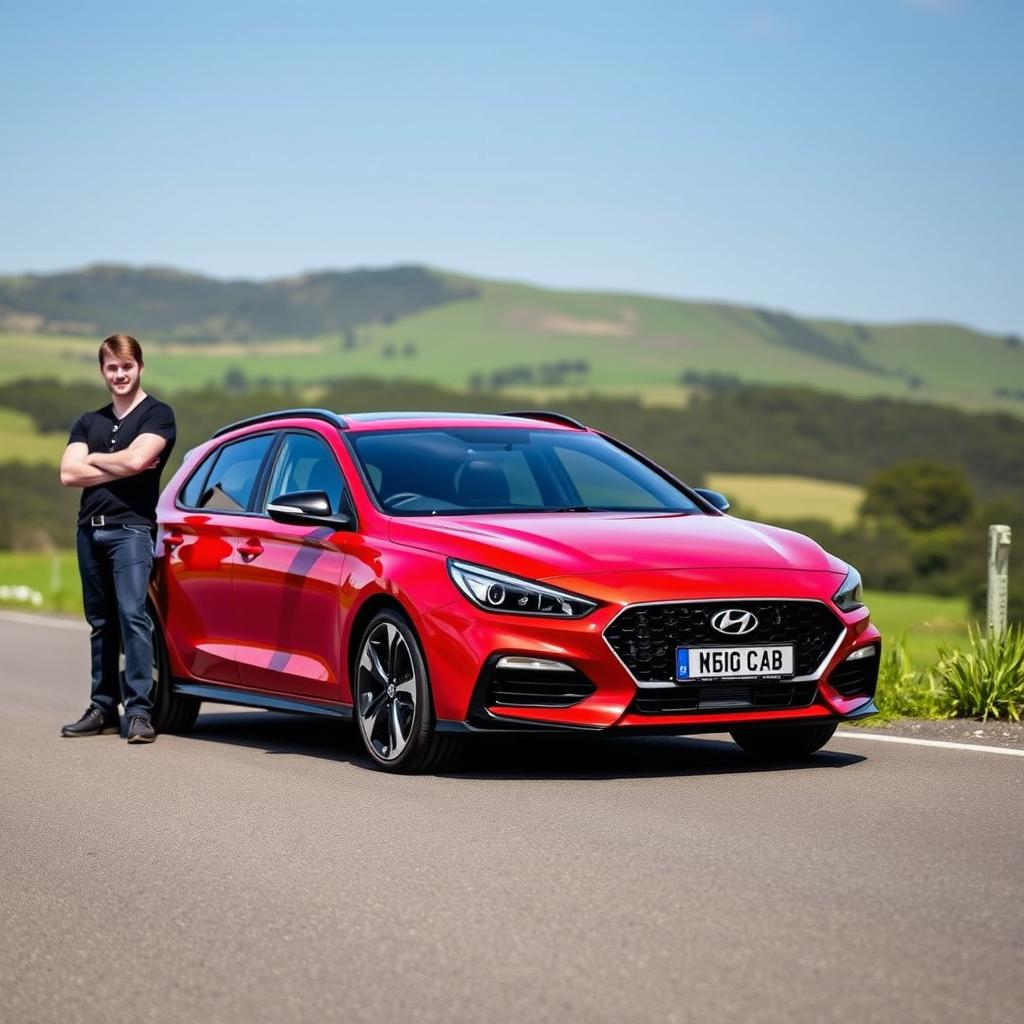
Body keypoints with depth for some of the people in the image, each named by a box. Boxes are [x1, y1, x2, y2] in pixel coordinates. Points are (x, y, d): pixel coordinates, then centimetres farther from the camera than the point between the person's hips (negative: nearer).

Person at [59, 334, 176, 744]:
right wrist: (119, 466, -6)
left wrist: (94, 459, 2)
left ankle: (139, 710, -17)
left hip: (131, 528, -6)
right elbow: (69, 473, 4)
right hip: (89, 529, 6)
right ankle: (103, 707, 11)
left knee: (132, 616, -14)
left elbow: (136, 459, -15)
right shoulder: (89, 423, 19)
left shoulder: (157, 414, 3)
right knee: (101, 623, 8)